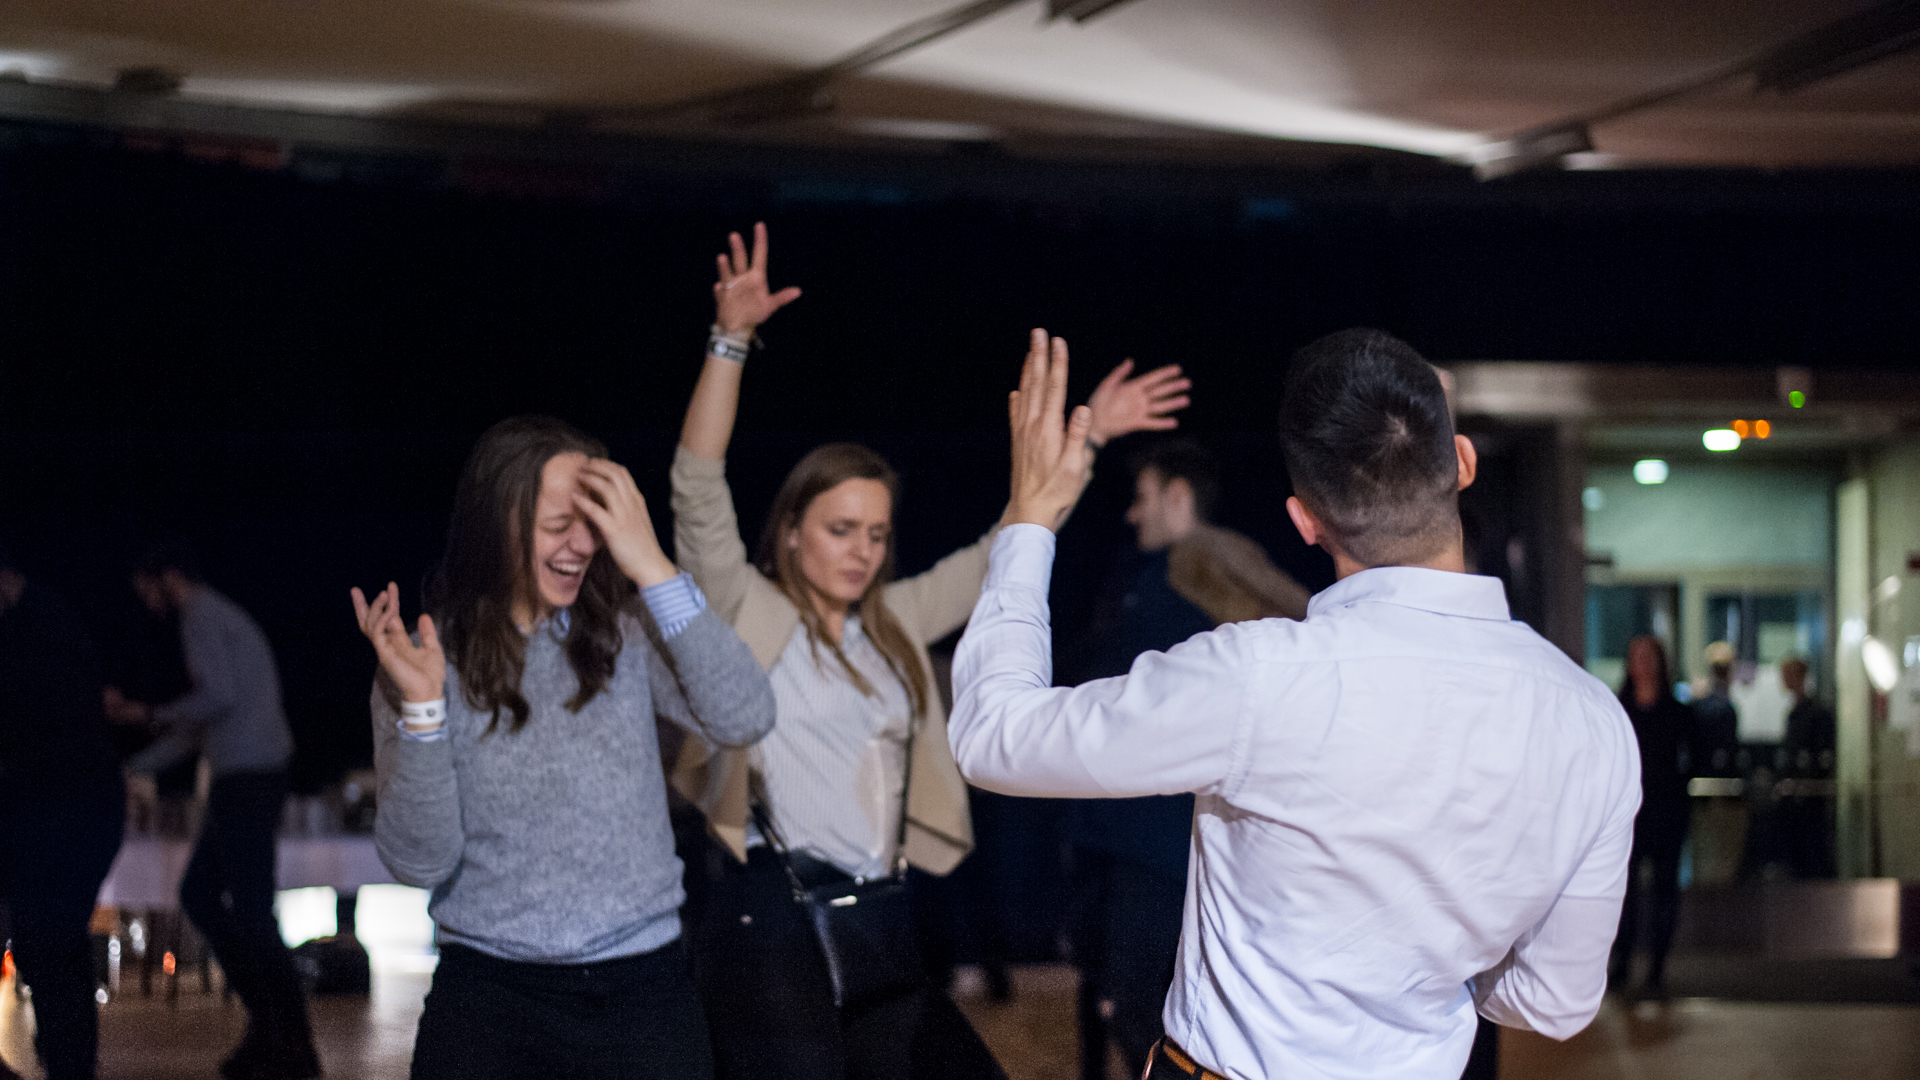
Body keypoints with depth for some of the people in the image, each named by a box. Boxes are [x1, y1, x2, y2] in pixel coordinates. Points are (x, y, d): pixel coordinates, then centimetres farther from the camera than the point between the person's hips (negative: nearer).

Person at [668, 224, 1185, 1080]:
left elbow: (995, 562, 20)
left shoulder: (891, 624, 16)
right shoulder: (748, 612, -1)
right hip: (770, 921, -7)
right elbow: (700, 490, -13)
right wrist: (730, 338, -23)